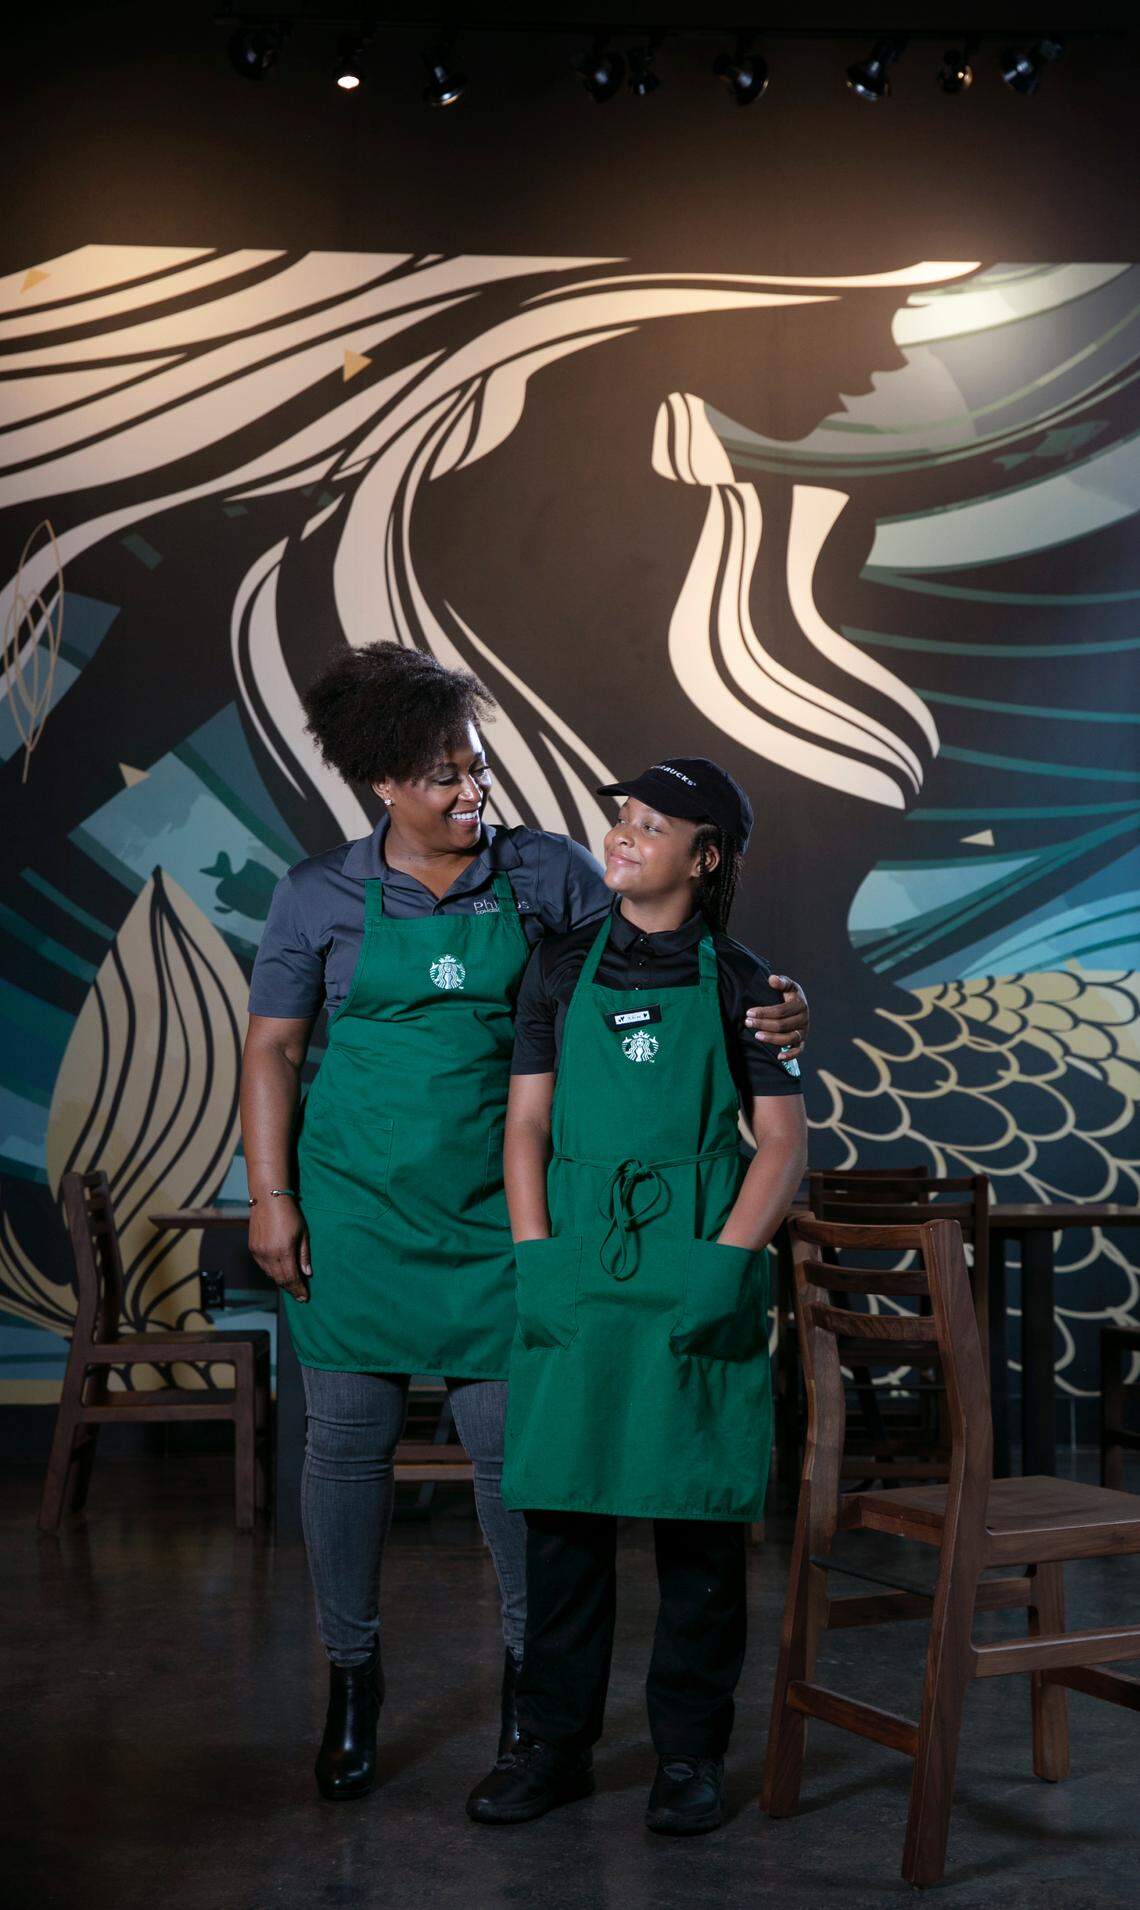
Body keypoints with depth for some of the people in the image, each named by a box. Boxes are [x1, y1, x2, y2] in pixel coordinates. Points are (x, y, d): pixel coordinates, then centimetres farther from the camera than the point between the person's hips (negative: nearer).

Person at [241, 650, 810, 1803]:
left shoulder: (544, 873, 2)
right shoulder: (321, 894, 1)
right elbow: (272, 1049, 2)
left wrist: (766, 1012, -18)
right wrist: (270, 1197, -4)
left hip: (491, 1210, 0)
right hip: (354, 1203, 0)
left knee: (508, 1438, 2)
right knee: (348, 1441, 6)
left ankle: (531, 1663, 24)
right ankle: (350, 1675, 24)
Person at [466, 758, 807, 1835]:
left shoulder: (737, 980, 4)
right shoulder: (562, 967, 9)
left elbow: (783, 1143, 1)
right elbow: (526, 1123, 7)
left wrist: (724, 1263, -12)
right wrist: (536, 1257, -5)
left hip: (698, 1271, -2)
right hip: (575, 1266, 2)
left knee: (698, 1515, 3)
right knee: (559, 1508, 5)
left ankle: (690, 1754, 16)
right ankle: (554, 1744, 17)